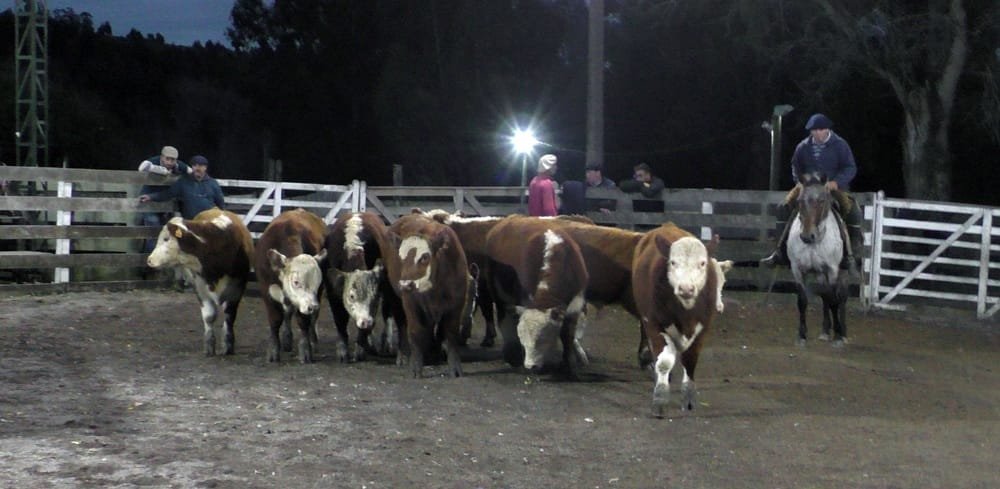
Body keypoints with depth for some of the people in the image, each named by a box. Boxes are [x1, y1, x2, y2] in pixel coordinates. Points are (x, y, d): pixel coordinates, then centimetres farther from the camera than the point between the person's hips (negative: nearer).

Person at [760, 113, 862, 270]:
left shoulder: (840, 145, -4)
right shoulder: (803, 147, 3)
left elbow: (850, 168, -5)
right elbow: (796, 168, 18)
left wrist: (836, 182, -21)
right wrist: (800, 181, -2)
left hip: (834, 187, -2)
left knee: (852, 210, -26)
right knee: (785, 207, -16)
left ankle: (852, 253, -13)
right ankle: (780, 250, -9)